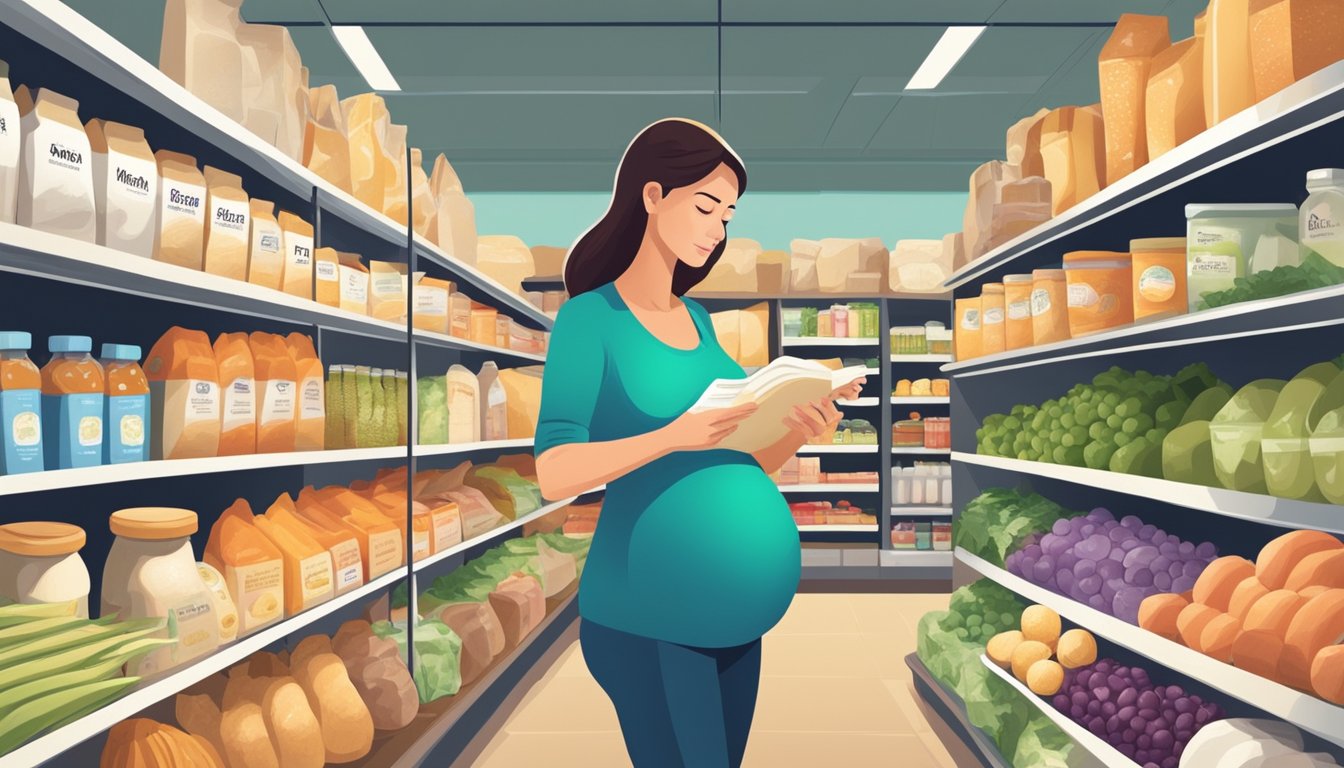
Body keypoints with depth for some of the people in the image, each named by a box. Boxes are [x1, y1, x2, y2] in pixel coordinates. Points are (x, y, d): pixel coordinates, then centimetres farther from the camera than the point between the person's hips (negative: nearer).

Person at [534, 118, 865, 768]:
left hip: (731, 611, 7)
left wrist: (799, 430, -7)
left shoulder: (698, 320, 10)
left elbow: (737, 467, 12)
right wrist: (672, 436, -28)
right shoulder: (590, 318, -8)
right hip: (647, 614, -6)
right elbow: (555, 473, -17)